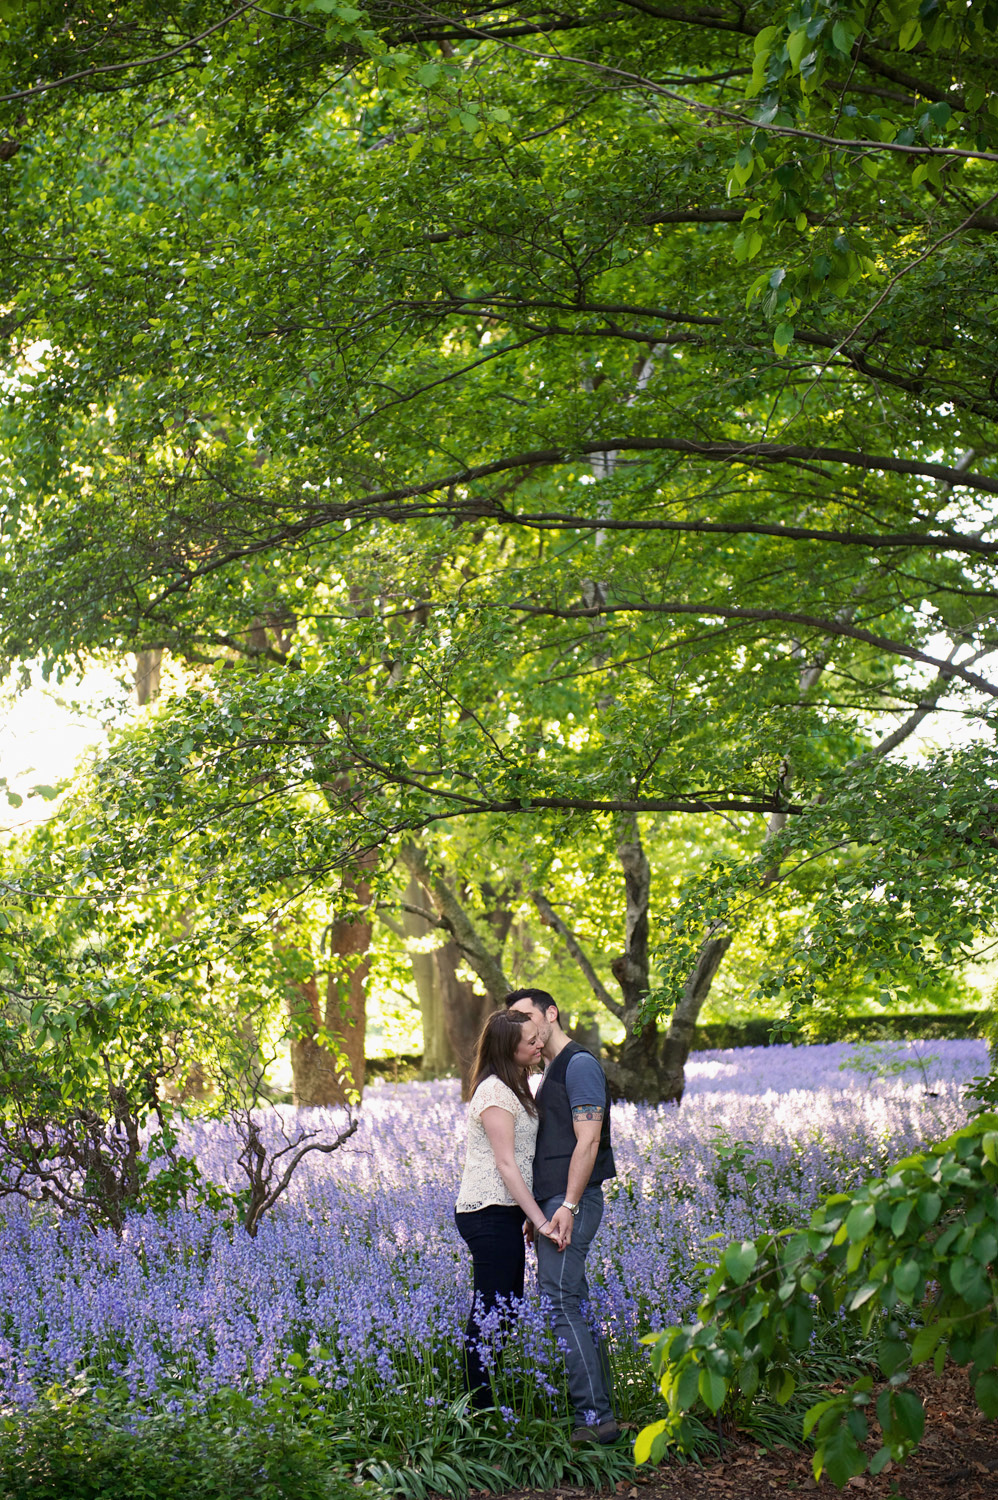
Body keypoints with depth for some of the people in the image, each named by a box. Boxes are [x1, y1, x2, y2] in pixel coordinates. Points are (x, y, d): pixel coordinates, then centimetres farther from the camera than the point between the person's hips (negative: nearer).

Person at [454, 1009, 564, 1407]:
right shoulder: (494, 1091, -13)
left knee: (505, 1311, 10)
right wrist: (540, 1220, -18)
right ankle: (481, 1409, -7)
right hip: (489, 1214, -10)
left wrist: (536, 1217, 16)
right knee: (490, 1314, -9)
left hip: (504, 1214, 10)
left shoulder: (514, 1088, 17)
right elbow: (505, 1164, -17)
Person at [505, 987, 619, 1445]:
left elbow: (587, 1141, -17)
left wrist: (568, 1206, -22)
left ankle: (594, 1417, -17)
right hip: (552, 1202, 10)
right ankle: (602, 1410, 11)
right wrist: (537, 1212, 20)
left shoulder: (579, 1064, -9)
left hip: (572, 1202, -10)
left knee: (559, 1301, -15)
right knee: (574, 1303, 9)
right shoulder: (552, 1071, 21)